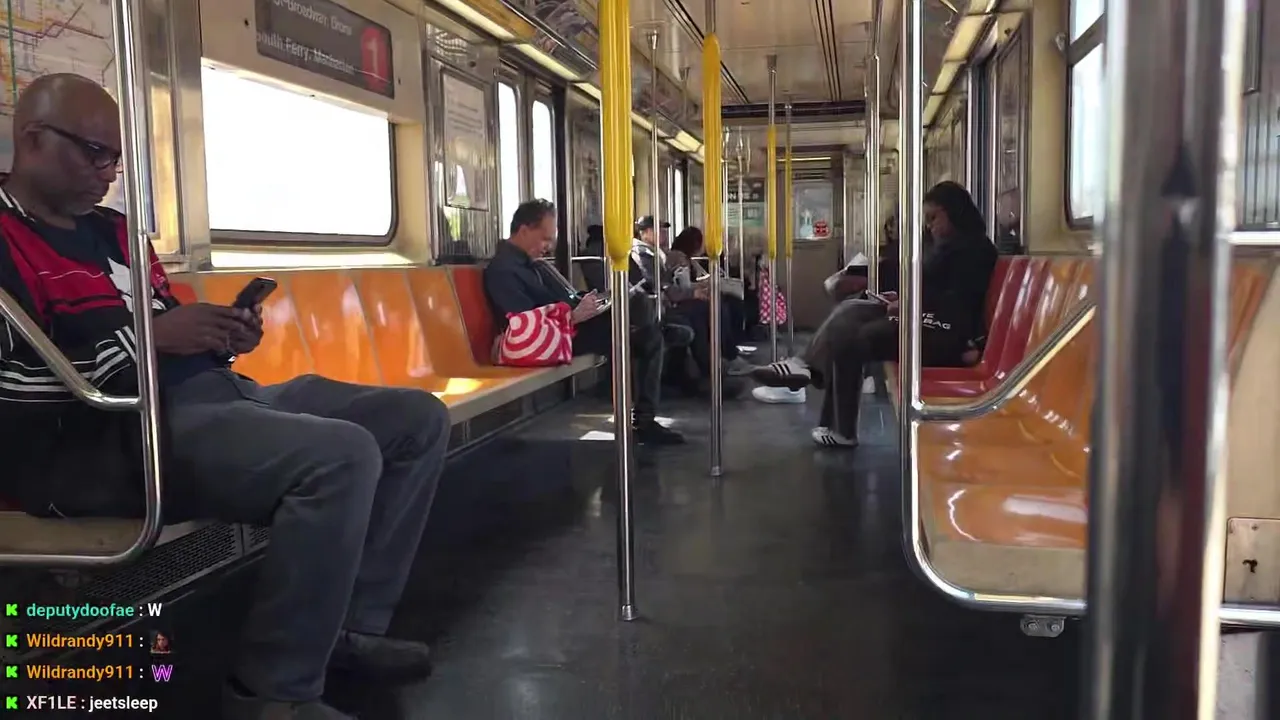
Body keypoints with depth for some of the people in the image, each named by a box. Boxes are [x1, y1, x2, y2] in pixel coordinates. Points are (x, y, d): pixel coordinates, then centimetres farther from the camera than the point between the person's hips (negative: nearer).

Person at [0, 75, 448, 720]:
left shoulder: (114, 229, 22)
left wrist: (218, 340, 5)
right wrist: (147, 335, -18)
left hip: (211, 394, 10)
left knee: (418, 419, 5)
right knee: (342, 455, -33)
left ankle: (354, 624, 5)